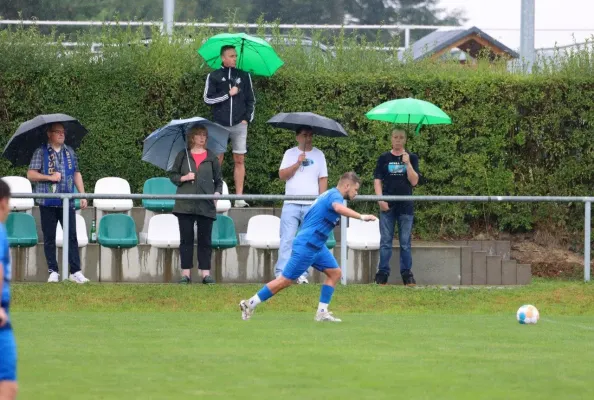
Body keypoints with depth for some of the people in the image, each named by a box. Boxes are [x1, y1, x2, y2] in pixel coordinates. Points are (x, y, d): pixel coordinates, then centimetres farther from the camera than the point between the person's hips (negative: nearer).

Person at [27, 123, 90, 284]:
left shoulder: (70, 152, 12)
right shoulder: (41, 152, 0)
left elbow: (77, 174, 16)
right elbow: (30, 175, -4)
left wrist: (83, 195, 9)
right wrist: (50, 177, -14)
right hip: (47, 202, -3)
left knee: (72, 236, -2)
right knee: (49, 238, 2)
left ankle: (76, 271, -2)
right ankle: (53, 271, 8)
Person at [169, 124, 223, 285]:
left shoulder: (211, 157, 8)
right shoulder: (183, 155, 7)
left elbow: (218, 180, 12)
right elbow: (172, 175, 10)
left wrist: (217, 193, -4)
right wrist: (183, 178, -8)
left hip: (206, 205, 0)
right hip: (185, 204, 0)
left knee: (205, 240, 2)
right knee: (186, 239, 1)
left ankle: (206, 273, 4)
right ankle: (186, 273, 4)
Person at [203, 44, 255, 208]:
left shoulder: (244, 76, 9)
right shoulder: (214, 76, 3)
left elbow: (251, 100, 13)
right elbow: (208, 99, -3)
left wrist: (247, 118, 1)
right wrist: (228, 94, -9)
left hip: (239, 125, 1)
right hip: (220, 124, -1)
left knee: (239, 160, 0)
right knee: (217, 159, -2)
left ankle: (239, 196, 0)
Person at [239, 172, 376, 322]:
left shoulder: (330, 194, 16)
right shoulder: (335, 195, -16)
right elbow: (338, 208, -40)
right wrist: (361, 217, -46)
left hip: (317, 246, 10)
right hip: (306, 246, -10)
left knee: (335, 273, 5)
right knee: (286, 280, -5)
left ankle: (322, 312, 4)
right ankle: (250, 304, 3)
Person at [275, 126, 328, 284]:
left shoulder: (318, 155, 11)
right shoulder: (290, 154, 9)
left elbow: (323, 179, 10)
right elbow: (282, 175, -1)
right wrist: (297, 163, -11)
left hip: (311, 205, 1)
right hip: (291, 204, -1)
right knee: (287, 240, -9)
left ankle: (302, 274, 4)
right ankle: (281, 273, -13)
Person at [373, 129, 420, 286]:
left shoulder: (412, 158, 6)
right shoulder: (384, 158, 6)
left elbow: (414, 181, -3)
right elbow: (377, 180, 4)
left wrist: (407, 163, -12)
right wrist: (380, 199, -8)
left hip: (405, 206, 0)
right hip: (387, 206, 0)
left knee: (405, 242, 4)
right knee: (385, 241, 1)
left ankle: (406, 273, 9)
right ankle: (382, 274, 3)